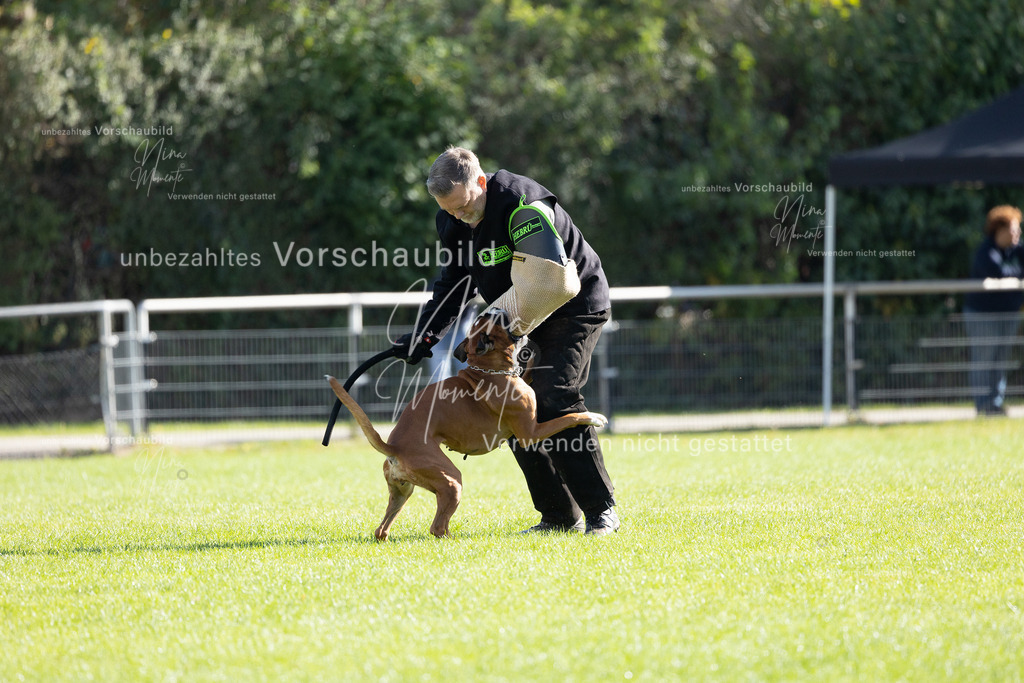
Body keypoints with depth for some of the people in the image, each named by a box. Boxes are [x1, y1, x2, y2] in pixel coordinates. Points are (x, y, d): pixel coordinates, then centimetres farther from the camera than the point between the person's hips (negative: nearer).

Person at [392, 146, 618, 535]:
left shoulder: (523, 205, -28)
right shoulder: (452, 222, -2)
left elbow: (550, 281, -35)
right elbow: (454, 282, 9)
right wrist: (426, 334, -5)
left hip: (575, 309, -8)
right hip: (519, 321, 8)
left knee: (554, 400, -21)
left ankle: (601, 510, -15)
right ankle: (559, 515, 3)